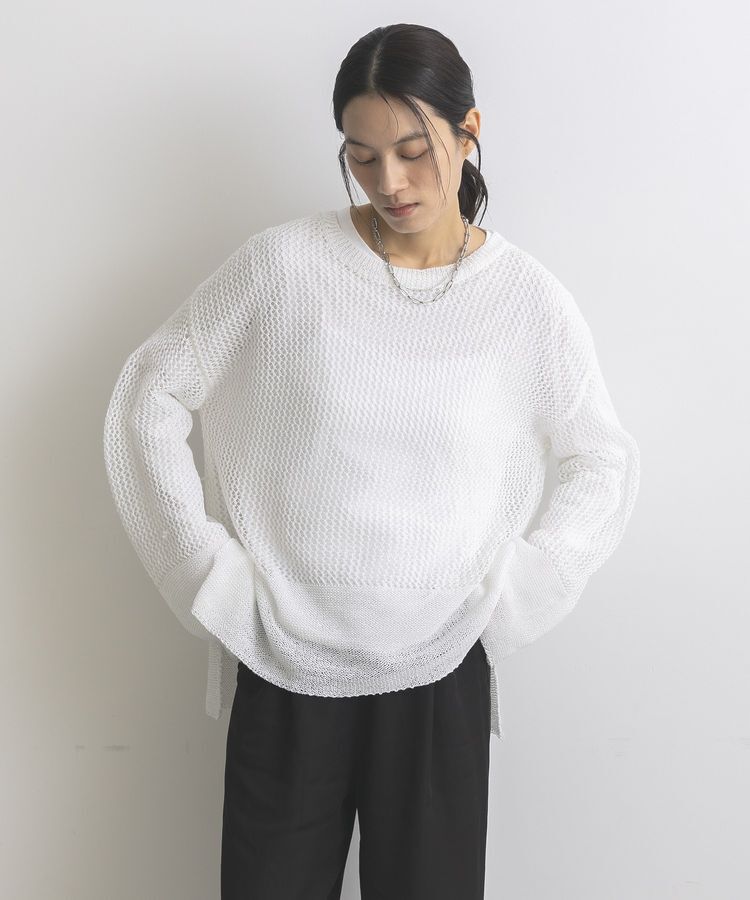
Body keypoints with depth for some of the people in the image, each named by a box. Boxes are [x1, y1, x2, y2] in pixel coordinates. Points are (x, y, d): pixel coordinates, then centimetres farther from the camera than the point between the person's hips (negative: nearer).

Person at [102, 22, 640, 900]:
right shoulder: (284, 262, -7)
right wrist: (215, 581, -6)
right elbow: (148, 397, -1)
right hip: (281, 668, 0)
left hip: (438, 674, 1)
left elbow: (605, 464, 7)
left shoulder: (528, 298, -5)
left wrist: (506, 598, -2)